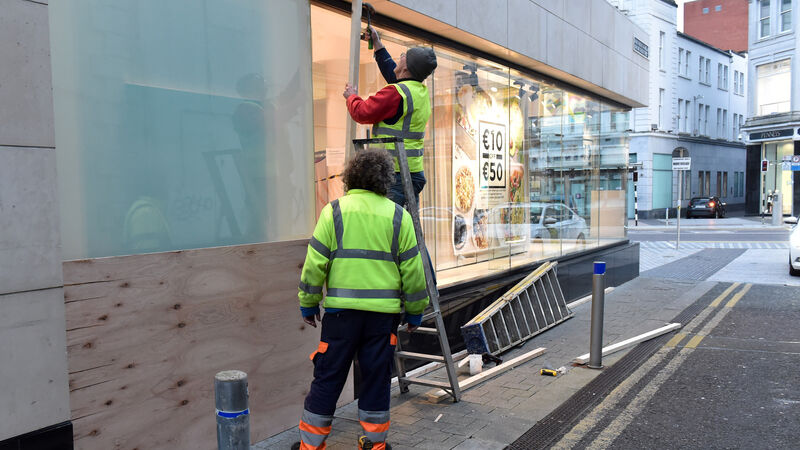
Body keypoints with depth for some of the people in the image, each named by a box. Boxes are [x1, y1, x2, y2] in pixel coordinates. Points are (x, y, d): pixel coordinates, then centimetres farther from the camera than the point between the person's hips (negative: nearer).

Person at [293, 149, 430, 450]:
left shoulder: (334, 211, 0)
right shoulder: (398, 216, 2)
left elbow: (314, 263, -1)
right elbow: (412, 269, 3)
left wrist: (308, 304, 9)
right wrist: (415, 311, 13)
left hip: (341, 310, 0)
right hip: (384, 312, 1)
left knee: (328, 377, 9)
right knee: (377, 377, 11)